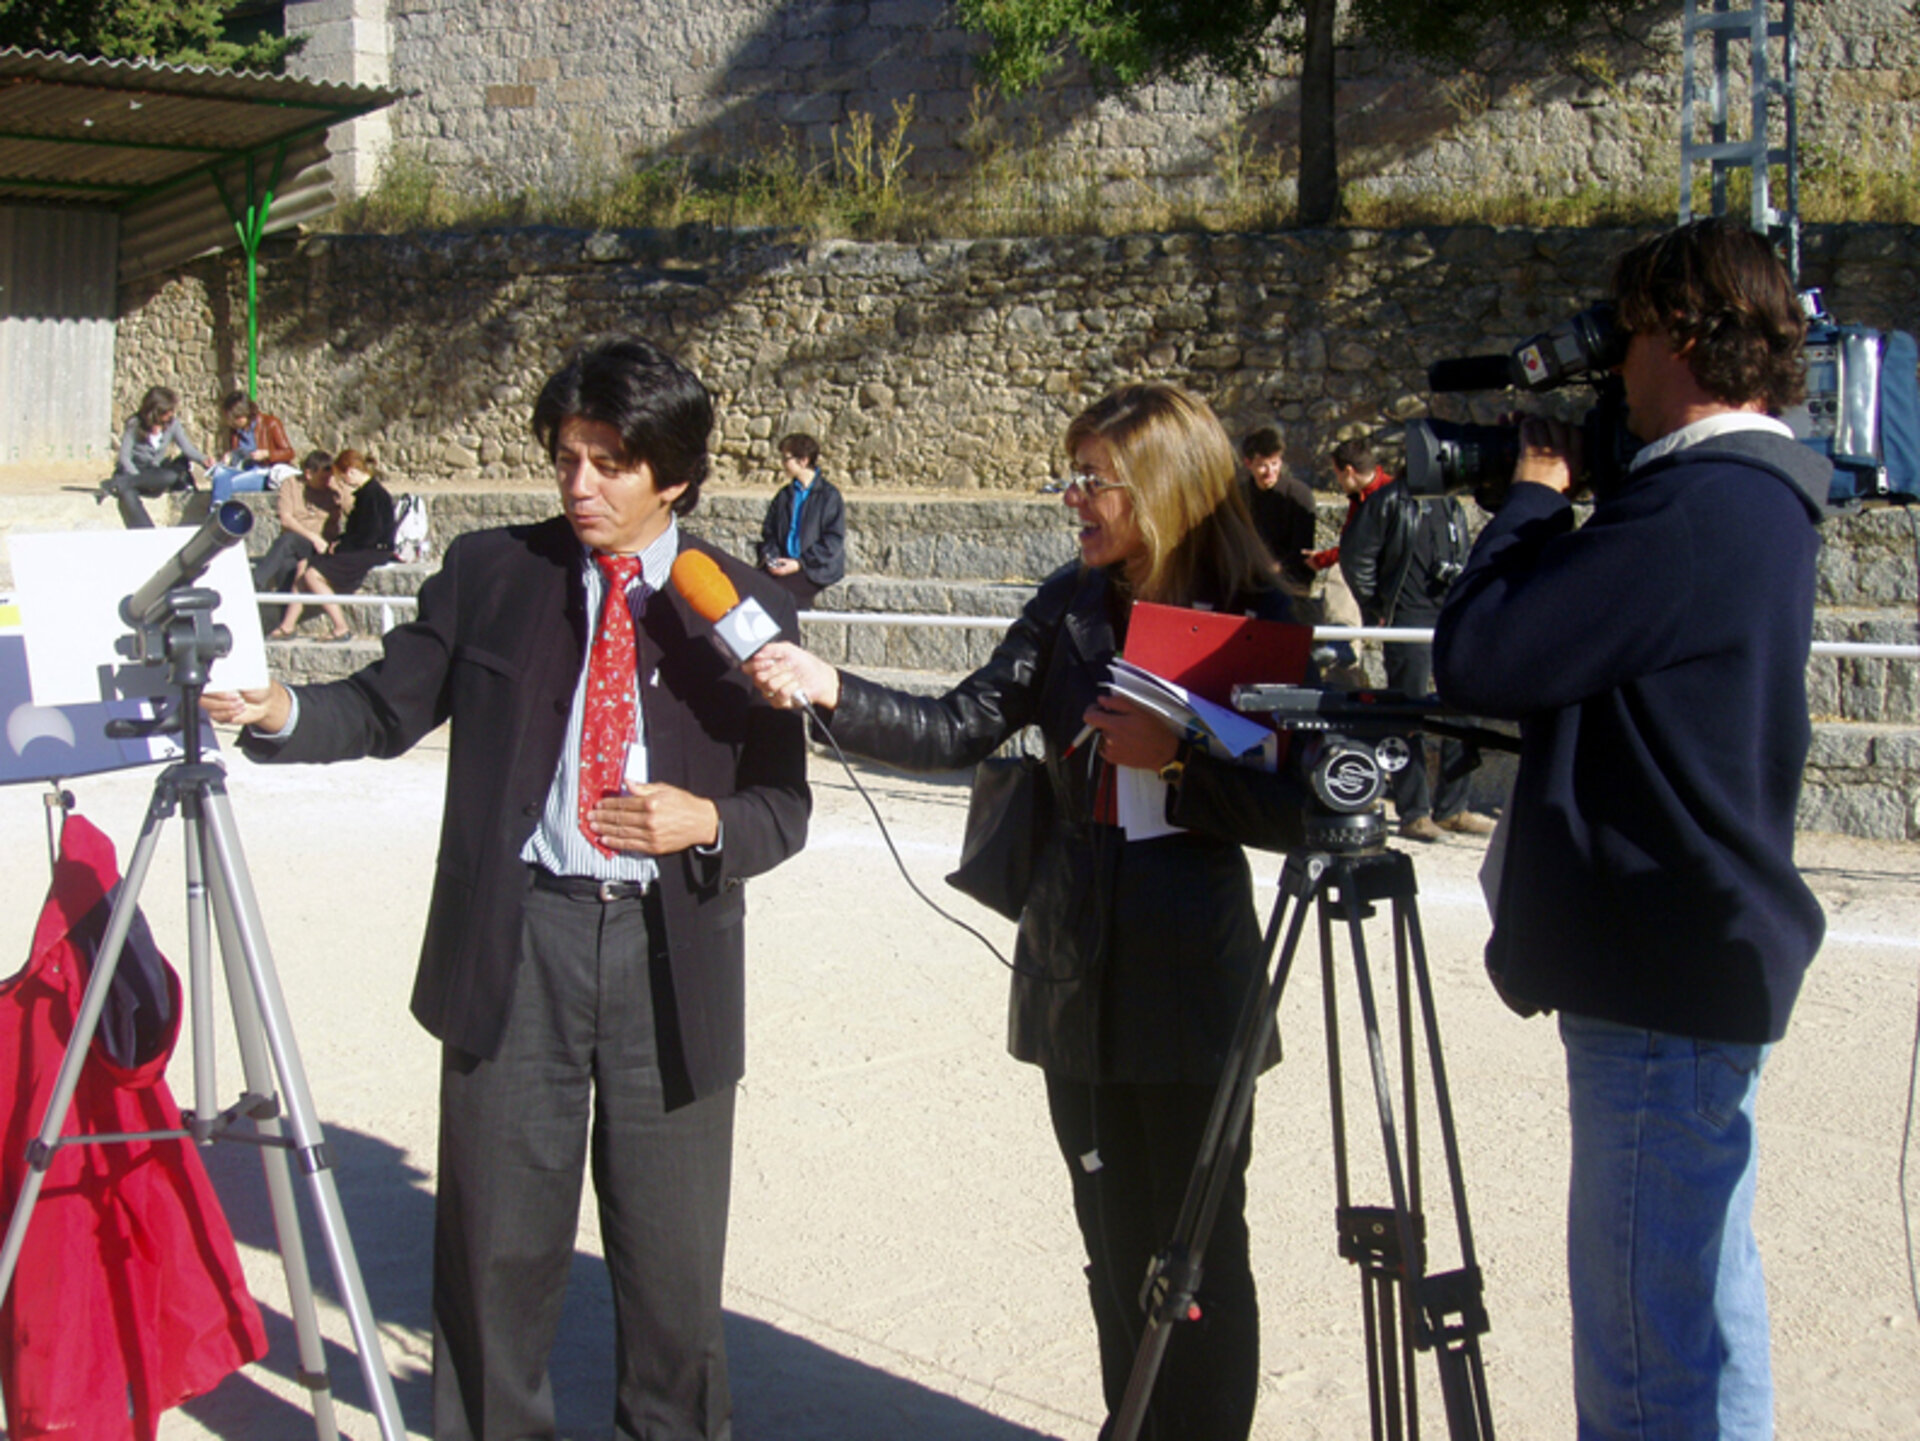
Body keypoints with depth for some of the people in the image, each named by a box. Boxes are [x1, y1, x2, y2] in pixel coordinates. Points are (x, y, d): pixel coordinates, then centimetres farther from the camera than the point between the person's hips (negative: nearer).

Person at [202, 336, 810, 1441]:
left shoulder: (745, 606, 3)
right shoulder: (490, 573, 5)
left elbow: (784, 805, 5)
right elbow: (387, 708, 5)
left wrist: (707, 823, -15)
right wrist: (282, 715, -14)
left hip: (673, 956, 0)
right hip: (514, 945, 0)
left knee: (673, 1258, 10)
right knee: (499, 1246, 8)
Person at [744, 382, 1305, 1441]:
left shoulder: (1255, 623, -8)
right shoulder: (1070, 608, 5)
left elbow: (1294, 811, -9)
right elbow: (960, 729, -1)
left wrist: (1176, 760, -21)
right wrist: (832, 693, -13)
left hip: (1189, 984, -4)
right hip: (1078, 982, 4)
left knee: (1198, 1254, 3)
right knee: (1116, 1252, 15)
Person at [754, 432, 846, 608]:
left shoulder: (829, 496, -3)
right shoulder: (784, 496, 17)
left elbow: (834, 541, -8)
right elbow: (768, 532, 22)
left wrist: (800, 563, -15)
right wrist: (770, 557, 0)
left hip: (815, 568, -5)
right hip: (784, 564, 5)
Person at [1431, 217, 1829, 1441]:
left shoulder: (1693, 512, -21)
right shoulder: (1761, 502, 12)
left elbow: (1480, 659, -21)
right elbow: (1590, 656, 18)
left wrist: (1535, 495, -7)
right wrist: (1564, 510, 9)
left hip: (1665, 982, -11)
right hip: (1712, 961, 11)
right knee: (1698, 1314, 21)